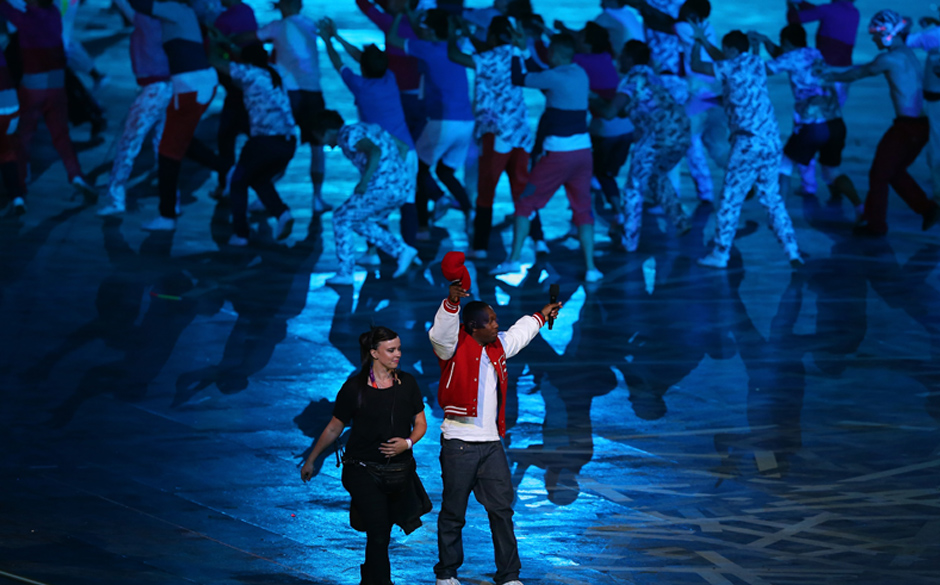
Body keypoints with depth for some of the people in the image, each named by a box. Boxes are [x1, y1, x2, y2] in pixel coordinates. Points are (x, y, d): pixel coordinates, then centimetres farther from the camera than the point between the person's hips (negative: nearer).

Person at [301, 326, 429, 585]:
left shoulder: (407, 383, 4)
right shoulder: (355, 387, -5)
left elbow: (420, 424, 10)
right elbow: (334, 428, 5)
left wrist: (408, 442, -12)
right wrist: (311, 460, 8)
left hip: (398, 472, 3)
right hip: (364, 471, -3)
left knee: (381, 533, 9)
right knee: (378, 534, -12)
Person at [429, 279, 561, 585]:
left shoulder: (497, 346, 13)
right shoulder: (455, 346, -7)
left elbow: (519, 332, 34)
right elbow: (441, 332, -30)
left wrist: (542, 315, 49)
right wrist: (451, 302, -45)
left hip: (491, 443, 6)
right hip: (459, 443, -6)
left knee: (502, 508, 4)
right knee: (453, 512, 2)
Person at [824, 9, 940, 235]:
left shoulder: (890, 58, -11)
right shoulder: (909, 55, 16)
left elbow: (857, 74, -1)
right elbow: (865, 68, 24)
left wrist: (830, 76, 15)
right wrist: (833, 70, 28)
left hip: (906, 127, -8)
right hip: (922, 125, 8)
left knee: (879, 174, 5)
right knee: (895, 172, 22)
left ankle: (875, 224, 12)